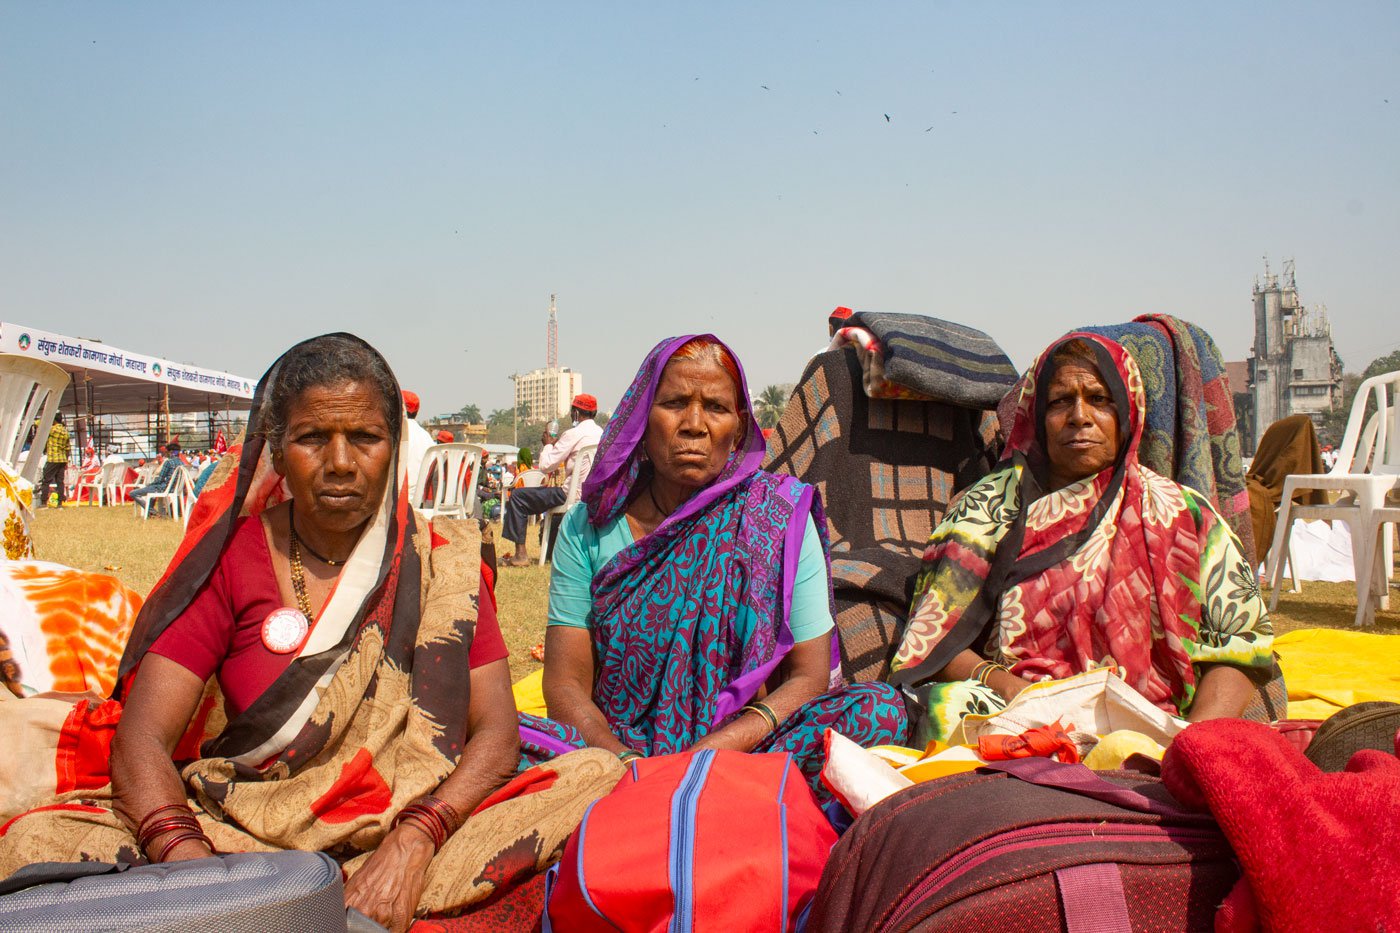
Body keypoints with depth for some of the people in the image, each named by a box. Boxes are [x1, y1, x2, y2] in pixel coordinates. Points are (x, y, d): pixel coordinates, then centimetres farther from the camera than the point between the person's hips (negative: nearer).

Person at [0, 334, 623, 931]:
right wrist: (196, 876, -25)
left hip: (418, 837, 1)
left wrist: (412, 844, -21)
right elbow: (141, 741, -6)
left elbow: (497, 733, -2)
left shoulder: (443, 562, 5)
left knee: (597, 782, -23)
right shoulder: (229, 559, 3)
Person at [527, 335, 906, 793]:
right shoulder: (589, 527, 2)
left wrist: (714, 750, -21)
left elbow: (809, 678, -5)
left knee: (880, 708, -25)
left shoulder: (780, 518, -1)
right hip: (616, 749, 0)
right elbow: (565, 684, -2)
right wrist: (626, 763, -22)